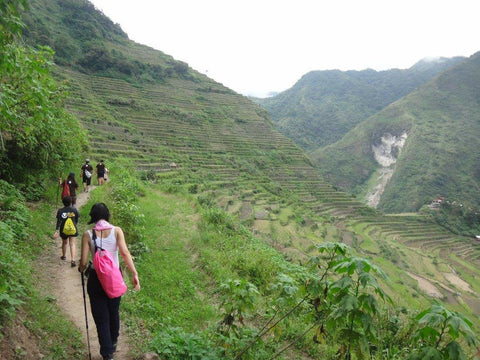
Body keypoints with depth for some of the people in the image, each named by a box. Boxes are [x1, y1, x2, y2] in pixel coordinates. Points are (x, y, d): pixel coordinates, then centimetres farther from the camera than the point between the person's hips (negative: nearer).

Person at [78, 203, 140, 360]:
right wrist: (134, 274, -15)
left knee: (101, 317, 10)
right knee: (114, 312, 23)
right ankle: (113, 343, 43)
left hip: (96, 278, -2)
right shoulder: (116, 231, -8)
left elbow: (83, 262, -10)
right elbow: (125, 253, -17)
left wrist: (81, 269, 13)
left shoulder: (88, 234, -9)